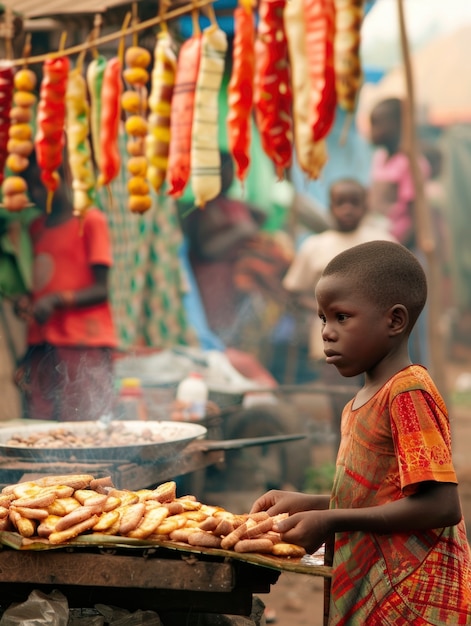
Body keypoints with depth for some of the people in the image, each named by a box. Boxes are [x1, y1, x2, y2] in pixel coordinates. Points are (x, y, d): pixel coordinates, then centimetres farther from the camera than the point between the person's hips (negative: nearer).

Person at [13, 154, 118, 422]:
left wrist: (57, 300, -20)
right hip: (42, 345, 6)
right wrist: (25, 301, 2)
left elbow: (101, 289, -6)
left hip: (86, 348, -6)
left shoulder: (91, 221, -2)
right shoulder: (36, 227, 18)